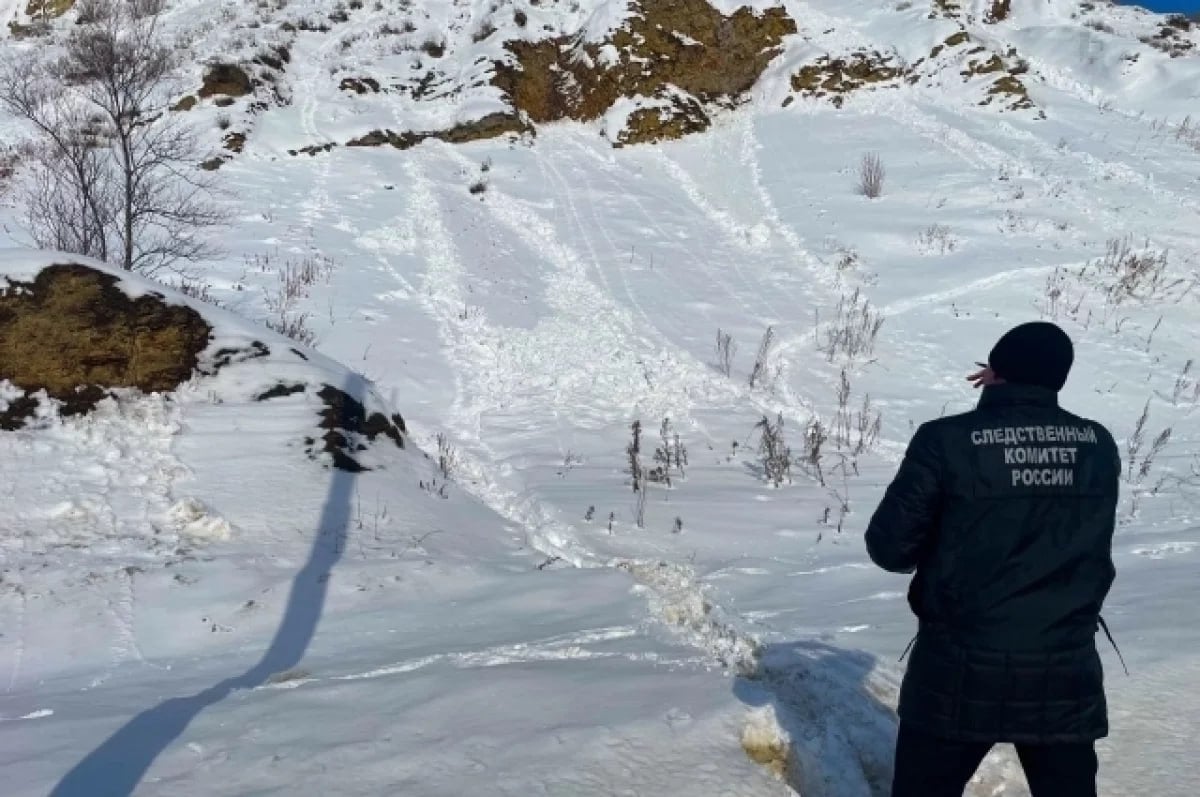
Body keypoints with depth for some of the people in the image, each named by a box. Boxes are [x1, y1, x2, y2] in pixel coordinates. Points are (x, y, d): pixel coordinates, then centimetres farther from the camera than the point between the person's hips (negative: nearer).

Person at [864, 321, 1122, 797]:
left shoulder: (947, 441, -13)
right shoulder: (1100, 446, -1)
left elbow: (888, 547, -9)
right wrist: (1014, 398, 22)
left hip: (960, 672, -3)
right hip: (1066, 673, 3)